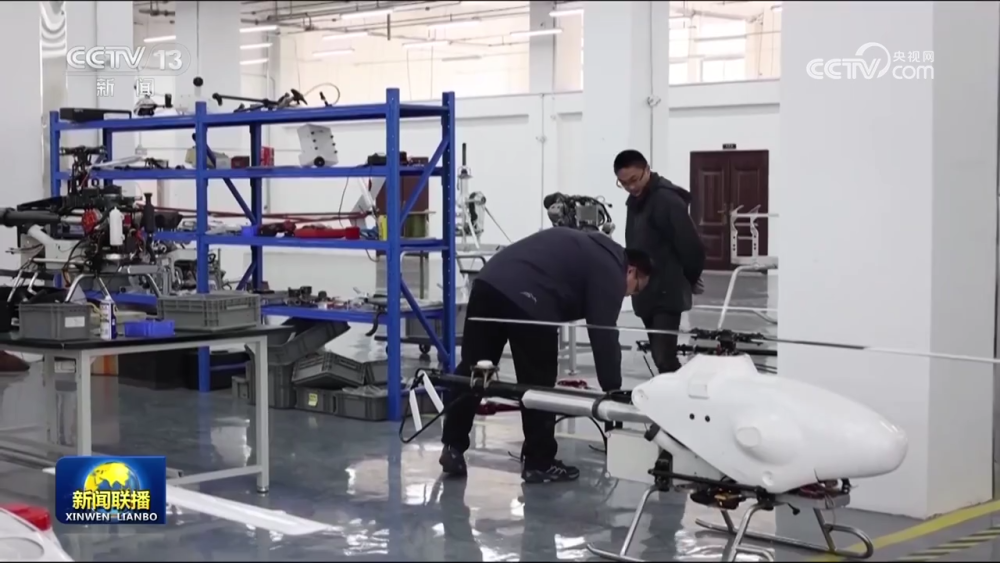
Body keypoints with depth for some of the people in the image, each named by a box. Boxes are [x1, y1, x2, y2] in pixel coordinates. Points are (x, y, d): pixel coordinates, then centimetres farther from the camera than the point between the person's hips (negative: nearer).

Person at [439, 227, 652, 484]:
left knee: (471, 369, 13)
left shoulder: (583, 245, 35)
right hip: (527, 299, -8)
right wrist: (613, 390, 5)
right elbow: (604, 335, 1)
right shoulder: (610, 271, 9)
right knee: (538, 384, 4)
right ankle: (540, 463, 12)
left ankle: (453, 446, 16)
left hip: (488, 282, 8)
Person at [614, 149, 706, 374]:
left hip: (666, 294, -9)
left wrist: (690, 279, -5)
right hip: (646, 293, 9)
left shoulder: (667, 200, -17)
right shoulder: (635, 201, 11)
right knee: (661, 356, 13)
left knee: (664, 358, -13)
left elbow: (691, 245, -19)